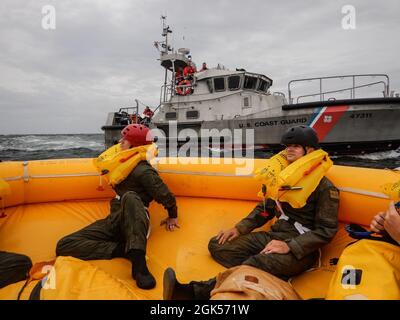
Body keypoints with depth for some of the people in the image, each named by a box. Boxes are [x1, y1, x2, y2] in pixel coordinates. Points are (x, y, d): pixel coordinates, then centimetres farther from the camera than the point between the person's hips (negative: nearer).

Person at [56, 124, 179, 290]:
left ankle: (138, 262, -43)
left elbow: (167, 197, -12)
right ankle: (123, 249, -17)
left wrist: (172, 217, 2)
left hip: (133, 224, -8)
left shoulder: (143, 170, -11)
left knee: (130, 197, -41)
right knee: (64, 246, -7)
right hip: (113, 221, 8)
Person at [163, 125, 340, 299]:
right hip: (273, 236, 8)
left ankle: (195, 292, -41)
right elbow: (265, 208, 18)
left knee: (257, 263, -38)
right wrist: (240, 228, 5)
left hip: (301, 248, -7)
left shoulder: (324, 187, -7)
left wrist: (289, 246, -22)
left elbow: (326, 230, -11)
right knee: (217, 245, -4)